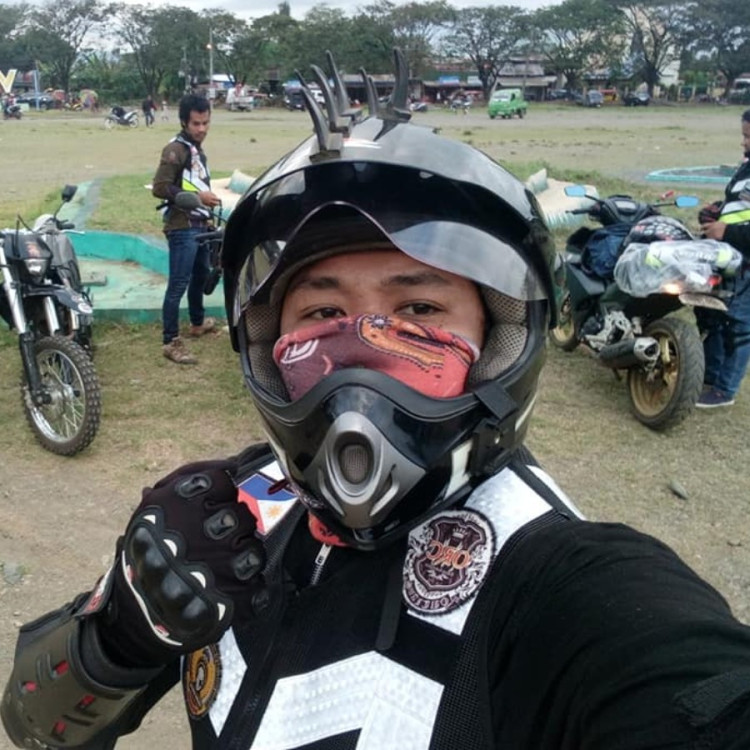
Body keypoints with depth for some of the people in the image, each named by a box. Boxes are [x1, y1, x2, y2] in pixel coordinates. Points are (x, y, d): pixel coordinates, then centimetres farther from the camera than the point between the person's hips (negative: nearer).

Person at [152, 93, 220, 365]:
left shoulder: (197, 149, 15)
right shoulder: (176, 150, -13)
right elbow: (159, 187, -21)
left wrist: (207, 202, 15)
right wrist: (196, 197, -22)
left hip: (200, 226, 10)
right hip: (182, 228, -10)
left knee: (201, 275, 24)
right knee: (178, 285, -10)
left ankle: (197, 323, 42)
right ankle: (170, 342, -7)